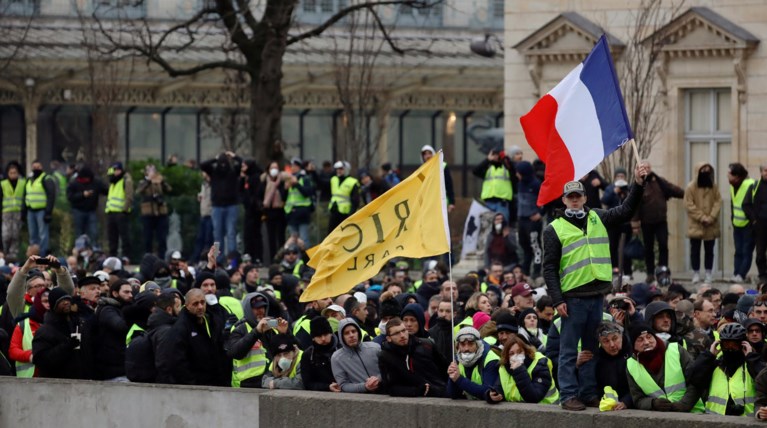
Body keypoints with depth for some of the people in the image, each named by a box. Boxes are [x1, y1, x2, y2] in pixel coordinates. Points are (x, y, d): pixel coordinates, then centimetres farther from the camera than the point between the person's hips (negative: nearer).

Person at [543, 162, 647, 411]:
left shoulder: (598, 219, 14)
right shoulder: (555, 229, 0)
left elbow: (626, 211, 12)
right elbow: (549, 268, -3)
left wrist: (638, 185, -1)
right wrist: (557, 300, -11)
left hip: (597, 295, 5)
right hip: (573, 297, -5)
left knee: (592, 349, 10)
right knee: (569, 351, -3)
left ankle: (589, 394, 15)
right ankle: (569, 396, -1)